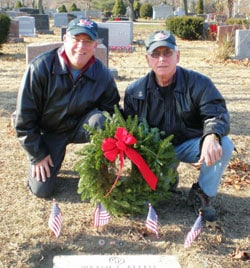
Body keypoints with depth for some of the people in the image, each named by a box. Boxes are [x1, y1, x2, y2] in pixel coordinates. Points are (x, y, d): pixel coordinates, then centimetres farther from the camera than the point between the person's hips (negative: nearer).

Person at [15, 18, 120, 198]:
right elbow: (24, 116, -16)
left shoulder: (102, 74, -17)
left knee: (100, 120, -33)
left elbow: (111, 111, -4)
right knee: (41, 190, -8)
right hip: (48, 132, -1)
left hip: (81, 127, 1)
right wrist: (38, 154, -12)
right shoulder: (40, 67, -23)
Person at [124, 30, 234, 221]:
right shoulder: (135, 91, -4)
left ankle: (202, 195, -7)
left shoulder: (198, 83, -11)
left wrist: (211, 136, -46)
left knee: (224, 145, -29)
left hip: (188, 146, -1)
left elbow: (216, 112, -23)